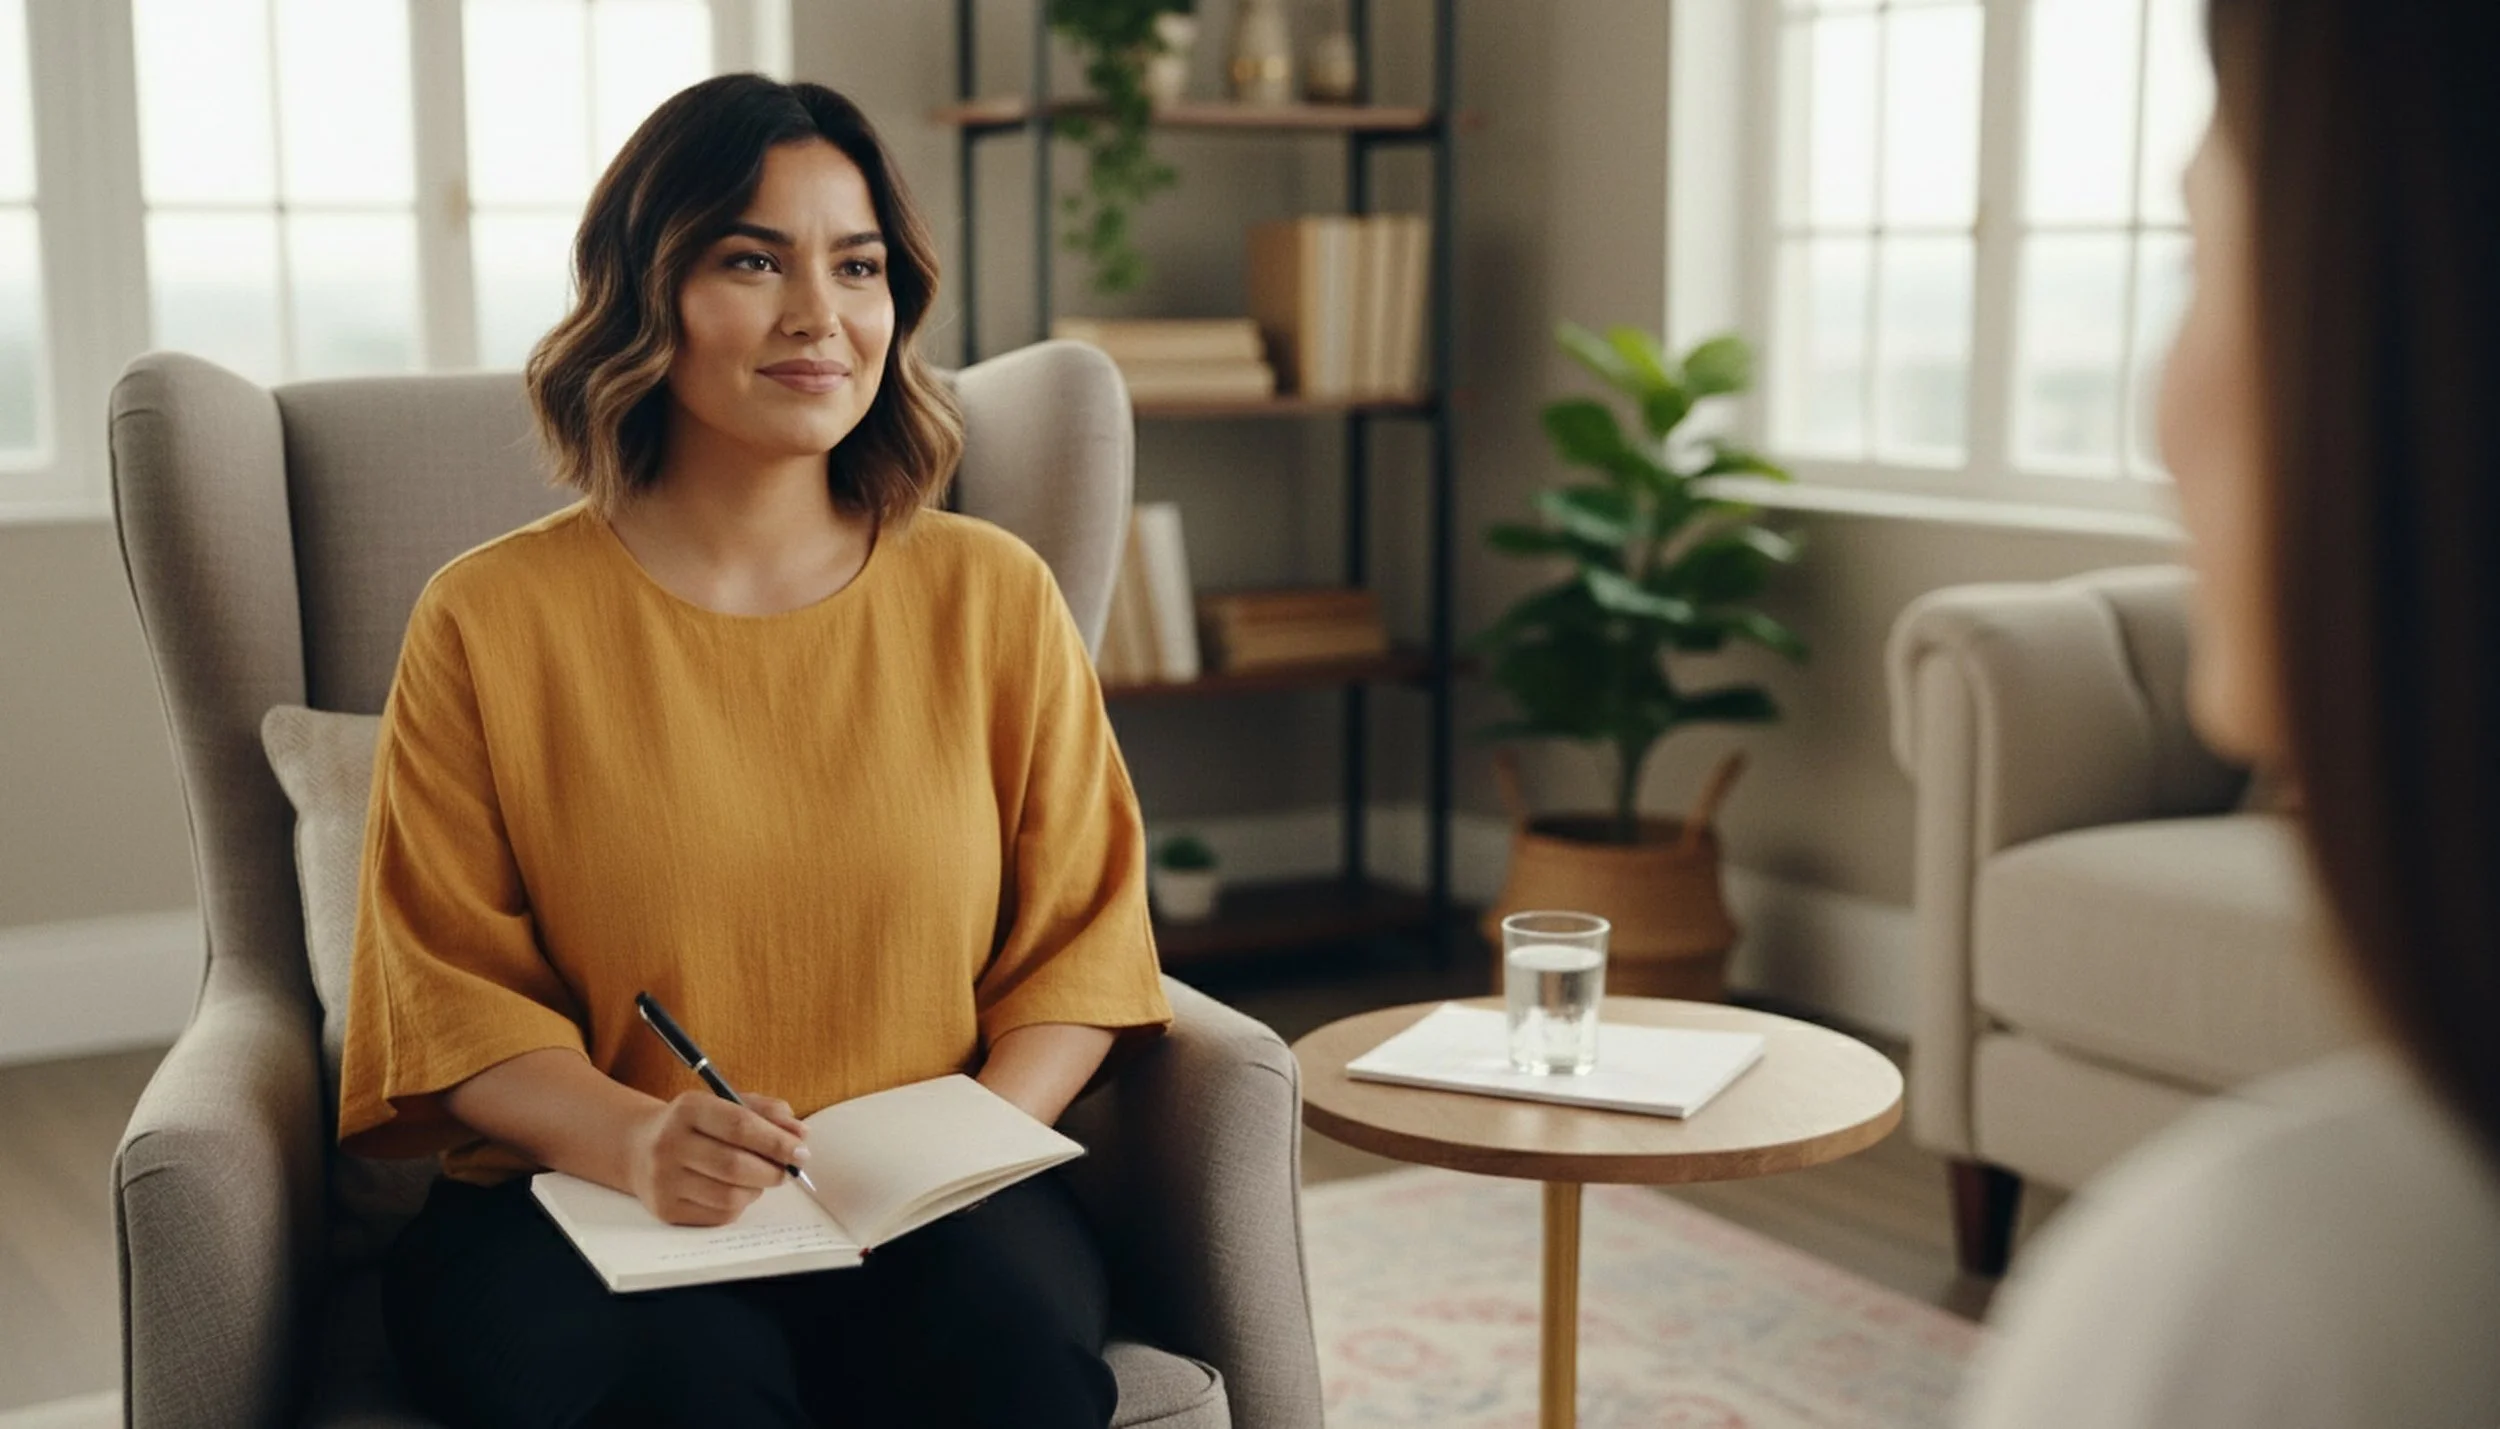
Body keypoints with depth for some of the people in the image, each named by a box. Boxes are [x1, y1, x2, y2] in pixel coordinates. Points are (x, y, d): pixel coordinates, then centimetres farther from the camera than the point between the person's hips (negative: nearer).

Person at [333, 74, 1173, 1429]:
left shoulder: (992, 595, 7)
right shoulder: (490, 620, 1)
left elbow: (1080, 939, 8)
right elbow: (453, 990, 1)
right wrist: (636, 1141, -18)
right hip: (573, 1205, -1)